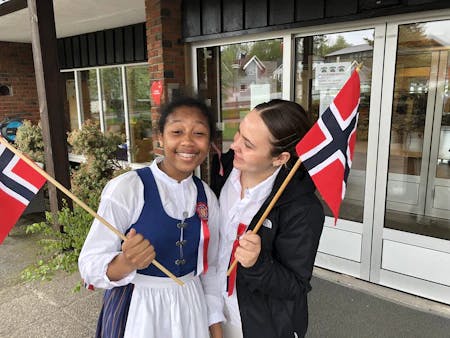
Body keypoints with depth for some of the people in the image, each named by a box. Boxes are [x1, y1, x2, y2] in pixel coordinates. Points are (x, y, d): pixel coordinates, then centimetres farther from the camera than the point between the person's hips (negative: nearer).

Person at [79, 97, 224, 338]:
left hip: (190, 309, 4)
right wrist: (126, 263, -36)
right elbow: (89, 265, -17)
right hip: (137, 310, -3)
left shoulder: (206, 197, -4)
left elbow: (209, 267, 6)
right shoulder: (126, 188, -18)